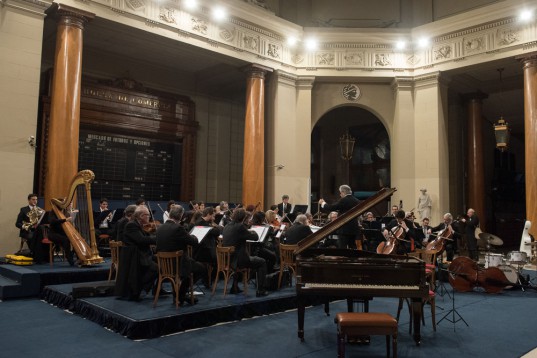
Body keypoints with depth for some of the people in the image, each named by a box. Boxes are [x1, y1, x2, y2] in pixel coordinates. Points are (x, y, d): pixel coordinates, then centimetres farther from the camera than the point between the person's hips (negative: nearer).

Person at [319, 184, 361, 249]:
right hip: (354, 229, 7)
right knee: (353, 249, 11)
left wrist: (323, 203, 8)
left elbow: (331, 208, -11)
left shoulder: (343, 201, -12)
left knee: (342, 249, -3)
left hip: (344, 229, -7)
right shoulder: (357, 201, 8)